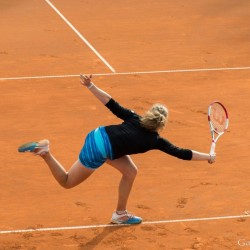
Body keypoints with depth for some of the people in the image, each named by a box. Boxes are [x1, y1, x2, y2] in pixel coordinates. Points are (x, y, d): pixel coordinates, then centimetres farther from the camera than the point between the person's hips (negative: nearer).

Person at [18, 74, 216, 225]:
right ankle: (44, 151, 4)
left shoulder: (135, 119, 9)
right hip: (98, 150, -8)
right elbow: (182, 154, -4)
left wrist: (91, 86, 0)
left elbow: (112, 104, 2)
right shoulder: (155, 140, -6)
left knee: (131, 171, 15)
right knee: (67, 182, 14)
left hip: (98, 135, 8)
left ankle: (121, 214, 25)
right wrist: (208, 157, 5)